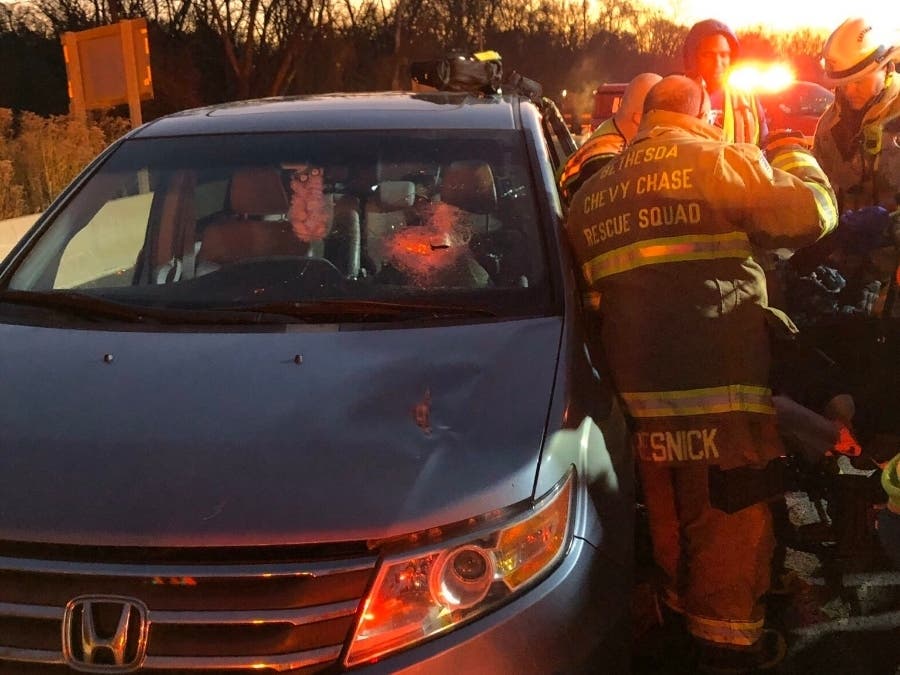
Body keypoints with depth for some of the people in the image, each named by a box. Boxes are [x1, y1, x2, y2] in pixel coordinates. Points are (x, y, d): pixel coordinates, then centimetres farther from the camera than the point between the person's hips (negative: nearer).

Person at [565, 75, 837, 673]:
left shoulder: (593, 192, 15)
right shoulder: (720, 161, -4)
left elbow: (590, 290, 20)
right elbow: (811, 214, -3)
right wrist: (790, 152, 14)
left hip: (637, 380, 7)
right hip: (720, 380, -6)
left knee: (670, 507, 21)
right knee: (731, 511, 6)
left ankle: (683, 601, 39)